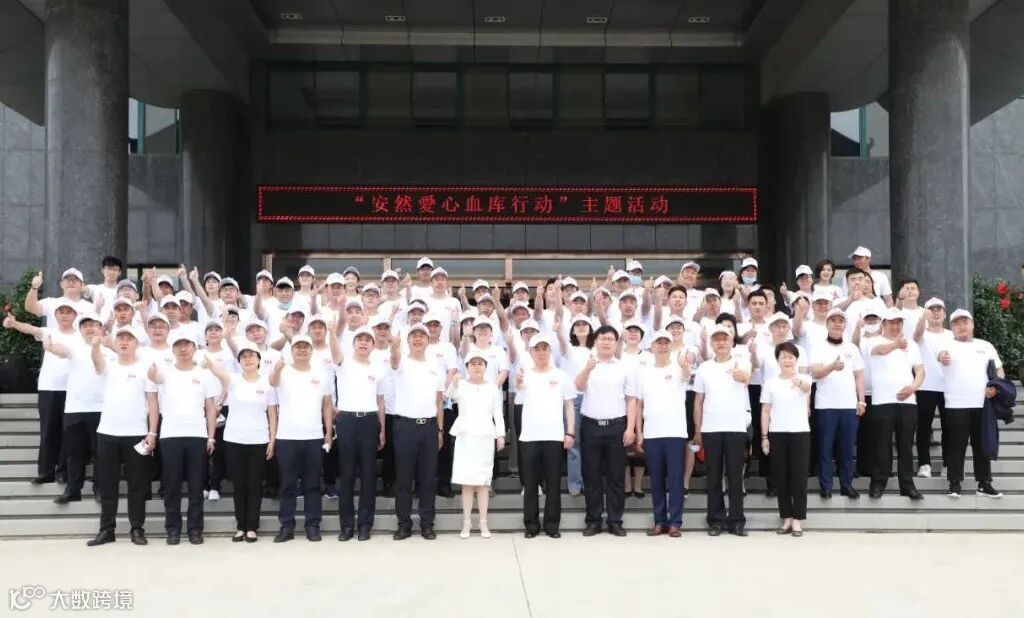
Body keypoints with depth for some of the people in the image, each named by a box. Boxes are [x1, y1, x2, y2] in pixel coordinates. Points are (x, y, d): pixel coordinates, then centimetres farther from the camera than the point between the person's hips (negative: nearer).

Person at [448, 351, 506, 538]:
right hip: (465, 436, -1)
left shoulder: (492, 387, 8)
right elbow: (451, 395, -21)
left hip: (485, 437, 1)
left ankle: (483, 523, 9)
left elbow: (498, 413, 8)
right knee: (467, 481, 0)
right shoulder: (461, 385, 1)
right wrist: (454, 383, -43)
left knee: (483, 481, 4)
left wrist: (501, 434, -2)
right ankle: (467, 522, 7)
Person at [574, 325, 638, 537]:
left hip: (616, 426, 0)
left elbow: (631, 400, 5)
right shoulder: (586, 366, 5)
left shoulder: (624, 369, 7)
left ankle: (615, 521, 12)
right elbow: (578, 387, -14)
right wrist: (587, 369, -33)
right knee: (591, 476, 4)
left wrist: (630, 428, -4)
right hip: (591, 425, 0)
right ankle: (593, 521, 13)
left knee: (616, 476, 4)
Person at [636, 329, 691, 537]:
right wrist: (638, 432, 6)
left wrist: (684, 365, -51)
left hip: (675, 433, -3)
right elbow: (639, 404, 12)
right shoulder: (644, 372, 9)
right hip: (651, 434, 3)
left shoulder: (678, 368, -1)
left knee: (675, 479, 0)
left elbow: (687, 376, -27)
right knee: (656, 480, 7)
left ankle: (675, 522, 6)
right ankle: (659, 521, 15)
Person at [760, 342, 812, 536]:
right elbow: (765, 411, 7)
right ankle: (786, 518, 13)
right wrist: (764, 436, 1)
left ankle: (797, 520, 5)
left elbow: (806, 387, -27)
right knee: (781, 477, 5)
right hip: (777, 434, 2)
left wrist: (800, 383, -51)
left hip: (800, 432, -2)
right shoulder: (770, 382, 5)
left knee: (799, 476, -2)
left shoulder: (804, 379, -1)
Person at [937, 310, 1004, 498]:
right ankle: (955, 484, 6)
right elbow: (942, 354, -22)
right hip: (956, 405, -3)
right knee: (956, 446, 0)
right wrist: (942, 357, -48)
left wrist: (996, 386, -5)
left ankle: (985, 484, 16)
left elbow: (998, 369, 15)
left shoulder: (985, 346, 13)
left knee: (983, 445, 8)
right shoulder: (949, 346, 1)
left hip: (982, 404, 3)